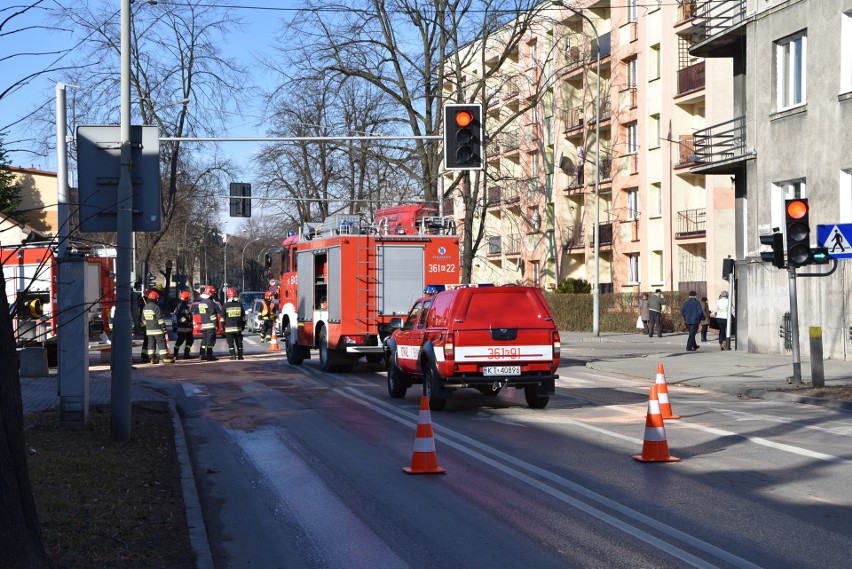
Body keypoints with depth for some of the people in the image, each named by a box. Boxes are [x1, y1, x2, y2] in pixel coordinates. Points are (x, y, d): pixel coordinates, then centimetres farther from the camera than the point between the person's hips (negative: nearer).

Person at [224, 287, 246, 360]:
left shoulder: (226, 305, -6)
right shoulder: (240, 304, 2)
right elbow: (243, 317, 8)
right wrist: (243, 326, 16)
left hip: (229, 328, -3)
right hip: (238, 327, 3)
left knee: (230, 343, -1)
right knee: (239, 342, 10)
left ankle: (232, 355, -8)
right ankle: (240, 355, 10)